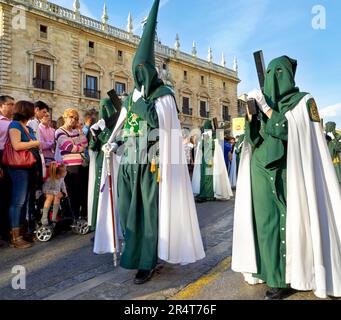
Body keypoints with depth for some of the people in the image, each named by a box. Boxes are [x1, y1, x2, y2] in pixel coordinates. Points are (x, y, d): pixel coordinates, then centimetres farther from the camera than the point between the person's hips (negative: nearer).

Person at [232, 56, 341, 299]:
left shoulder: (303, 101, 1)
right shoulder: (267, 103, 15)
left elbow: (290, 132, -14)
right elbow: (255, 137, 10)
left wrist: (266, 108, -11)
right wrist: (251, 115, -4)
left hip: (284, 170, -5)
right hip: (262, 169, 5)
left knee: (284, 219, -4)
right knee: (266, 218, 6)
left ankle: (286, 278, 7)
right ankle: (270, 269, 19)